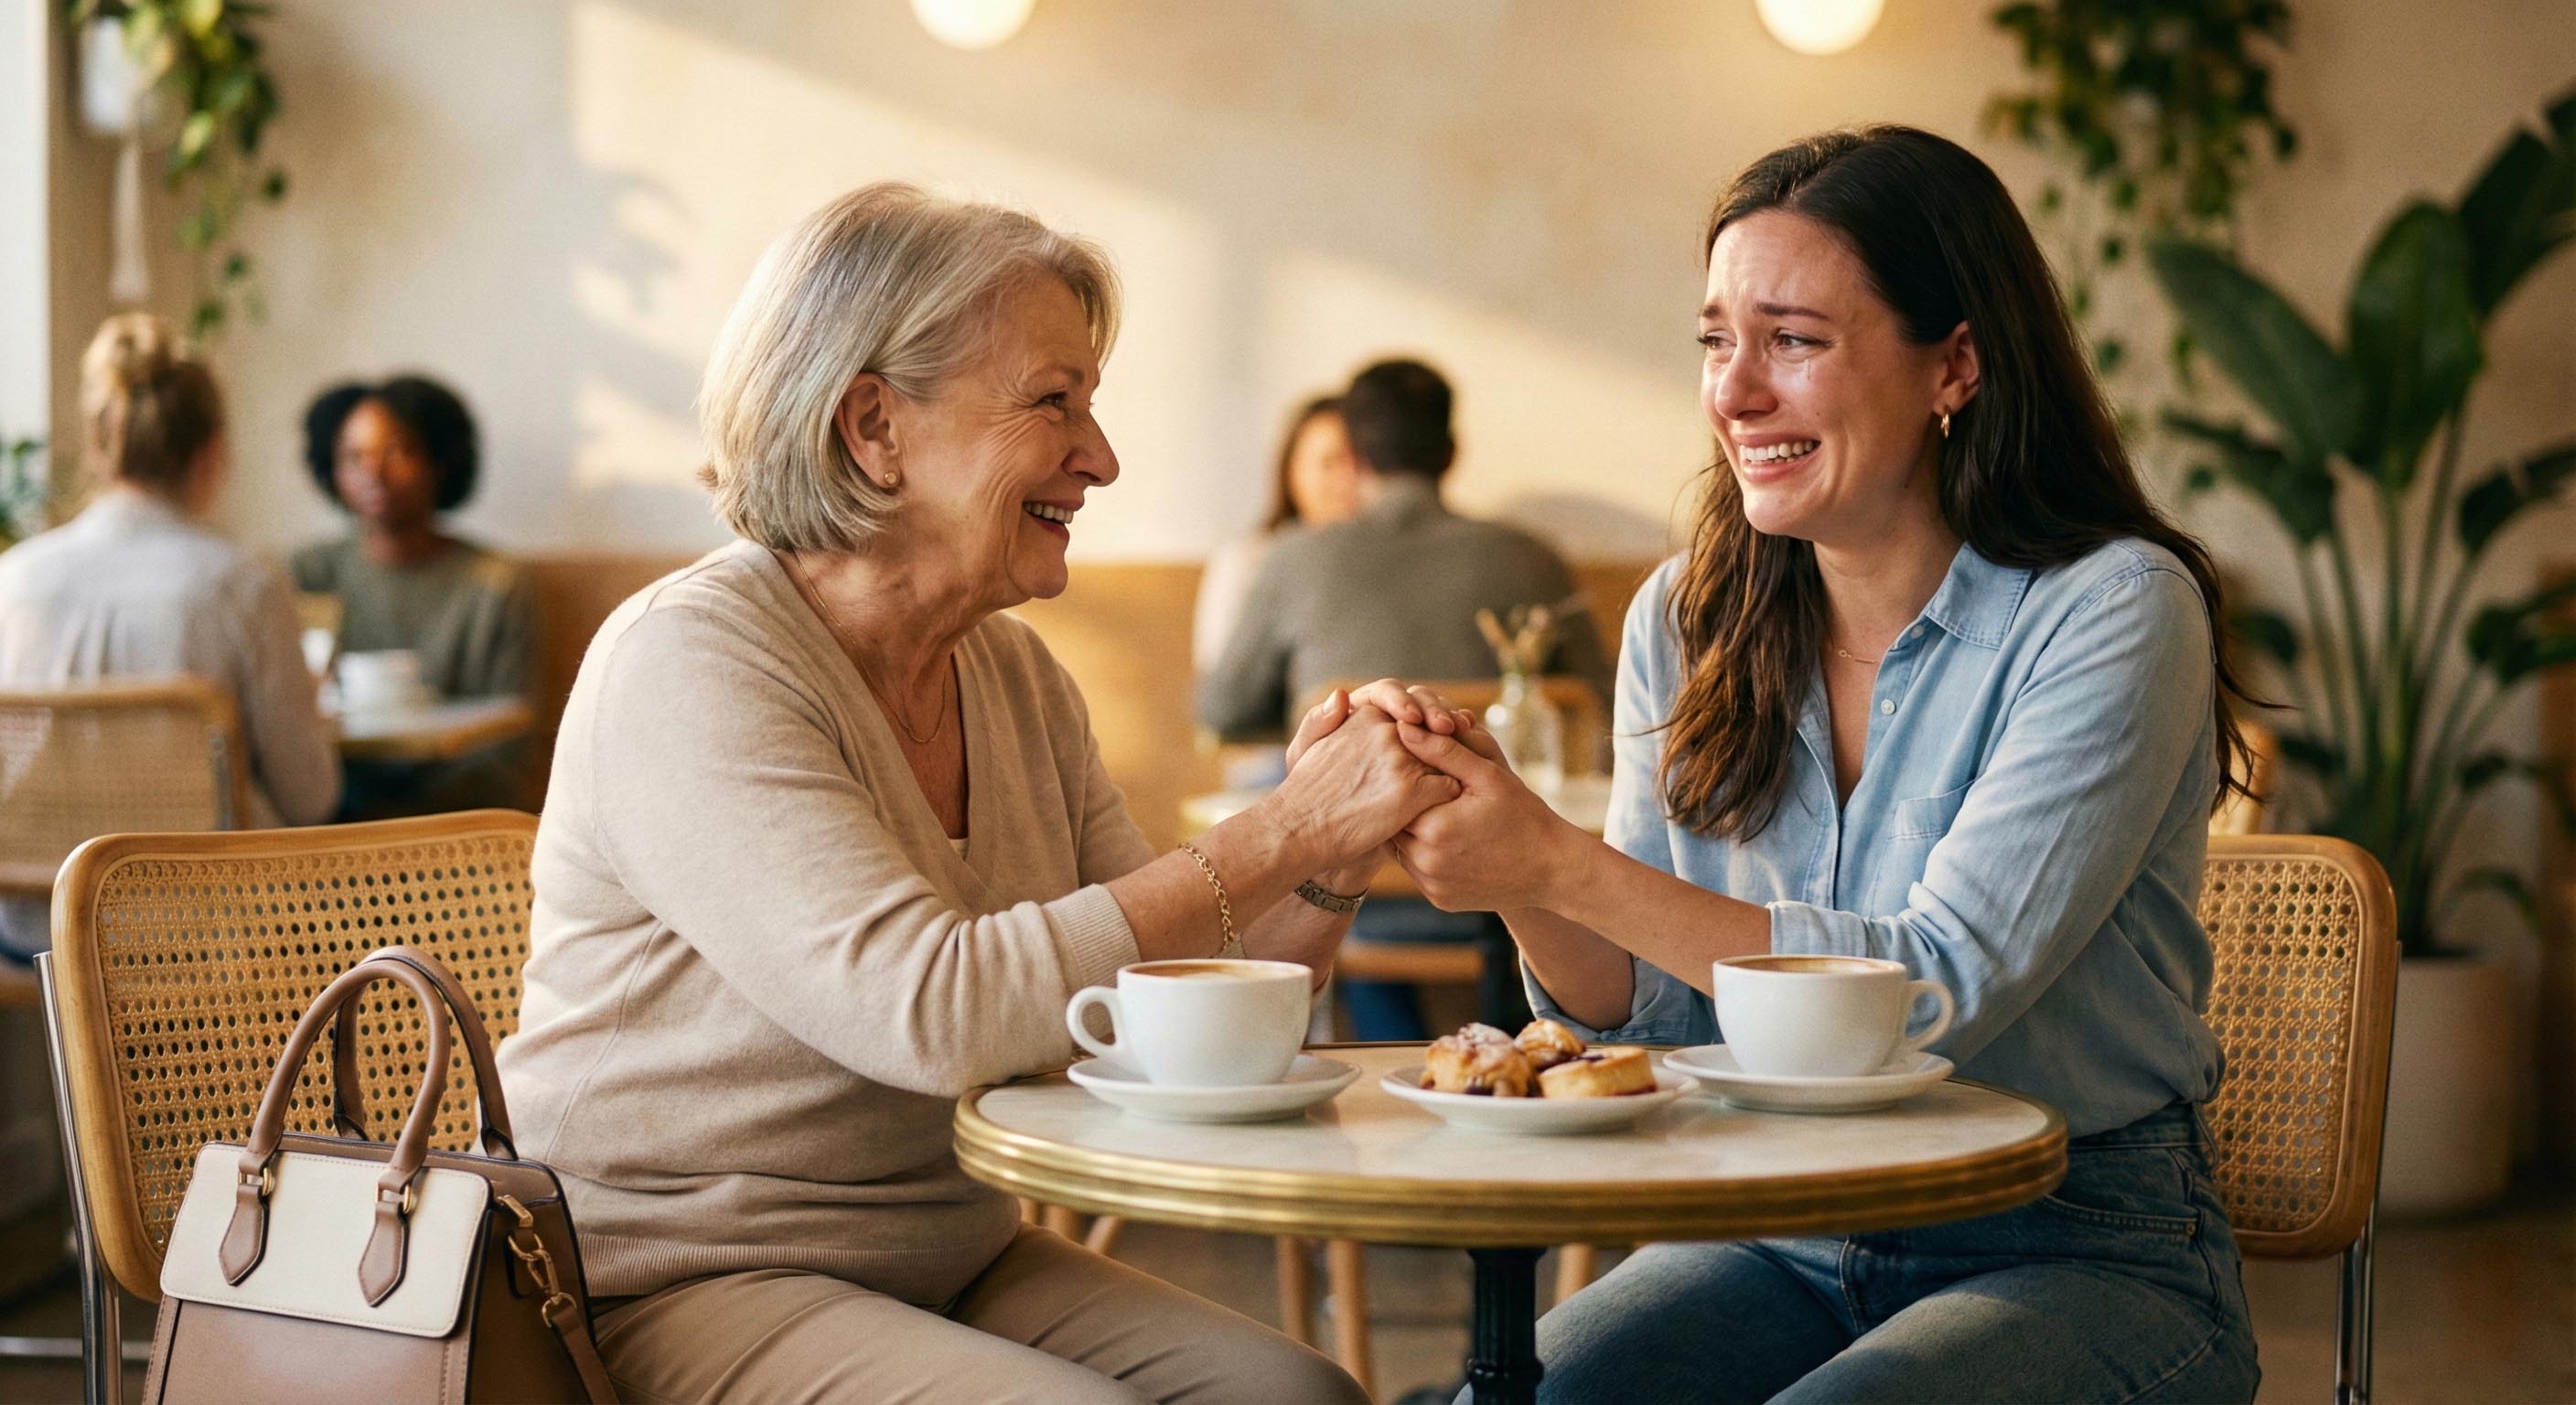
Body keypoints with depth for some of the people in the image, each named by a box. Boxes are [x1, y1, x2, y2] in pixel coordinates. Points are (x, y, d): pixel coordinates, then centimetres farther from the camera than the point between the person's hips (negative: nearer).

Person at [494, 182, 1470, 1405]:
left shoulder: (1017, 678, 9)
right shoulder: (691, 664, -17)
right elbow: (934, 1014, -29)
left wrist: (1325, 863, -11)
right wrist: (1277, 838, -26)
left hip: (954, 1257, 7)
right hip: (688, 1290, -7)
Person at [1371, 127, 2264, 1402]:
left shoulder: (2114, 614, -13)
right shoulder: (1686, 619, 4)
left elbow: (1945, 985, -21)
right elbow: (1657, 1015, 5)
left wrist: (1562, 865, -26)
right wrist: (1514, 876, -16)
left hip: (2084, 1256, -4)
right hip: (1786, 1237, 4)